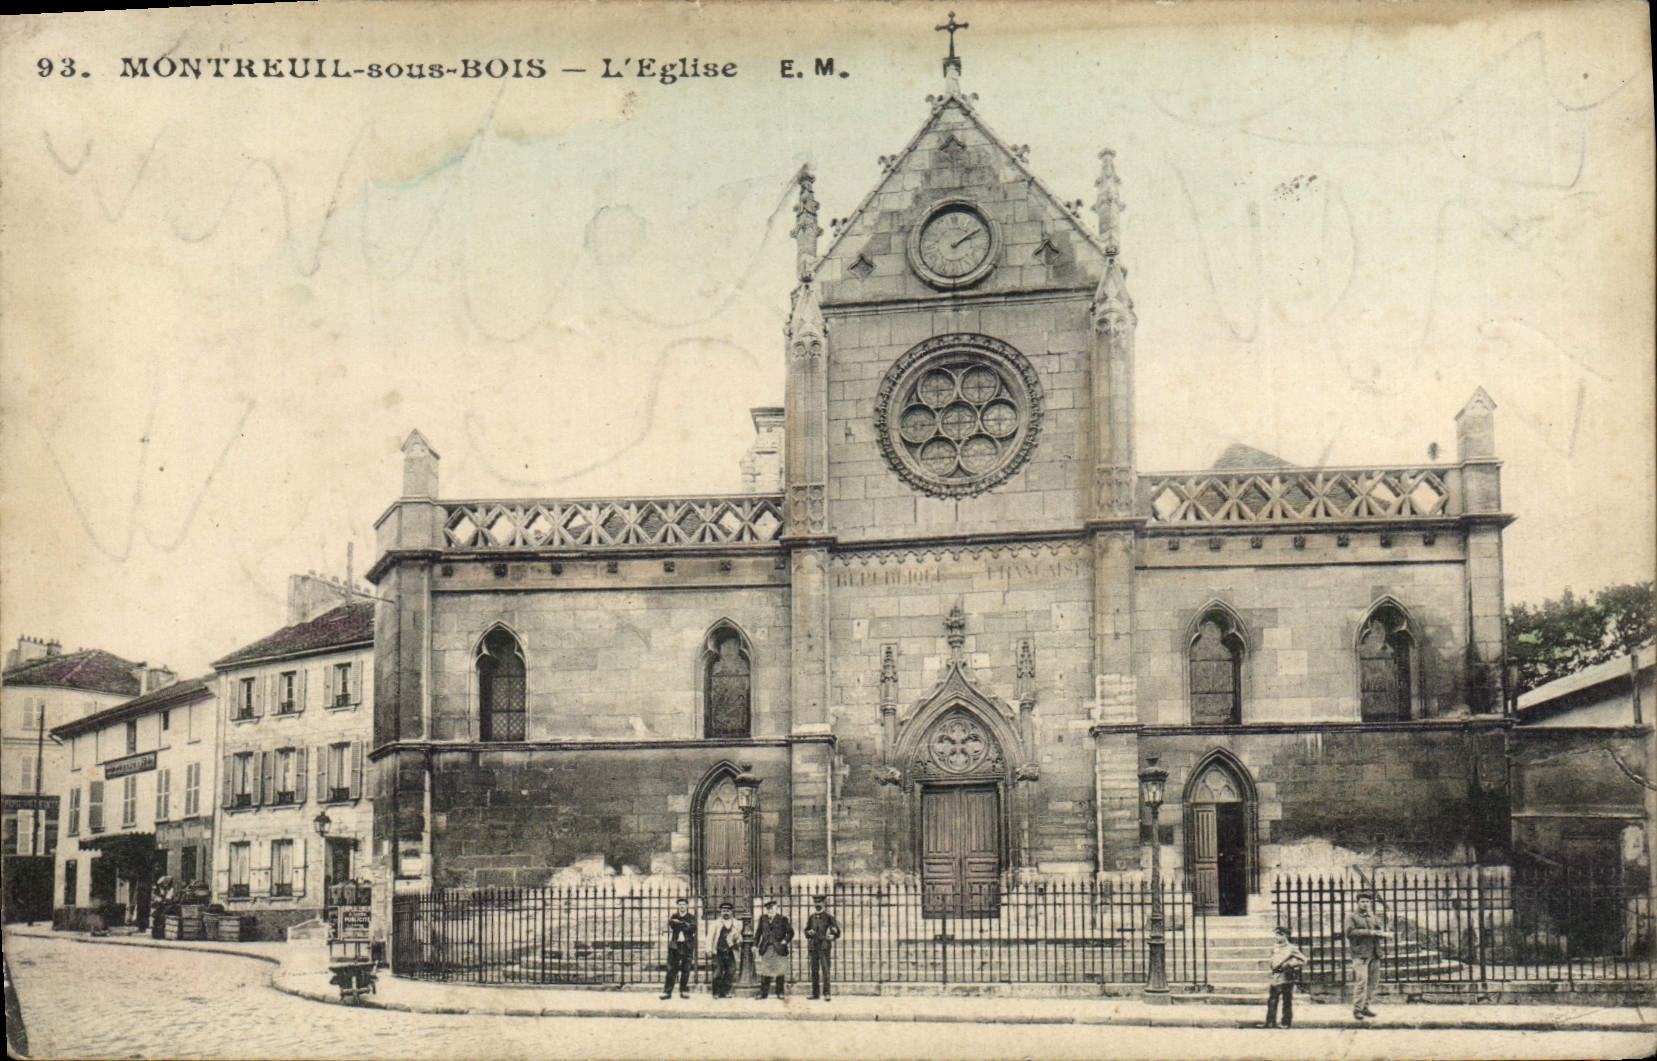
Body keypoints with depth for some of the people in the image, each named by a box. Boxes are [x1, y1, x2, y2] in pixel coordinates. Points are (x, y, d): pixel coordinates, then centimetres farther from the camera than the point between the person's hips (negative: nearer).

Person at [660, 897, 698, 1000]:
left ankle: (684, 991, 8)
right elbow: (672, 925, -4)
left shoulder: (692, 917, 9)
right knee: (671, 969, -3)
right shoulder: (674, 917, 14)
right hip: (675, 945, 1)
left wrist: (679, 923, -11)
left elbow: (692, 928, -8)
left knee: (686, 969, 0)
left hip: (687, 946, -1)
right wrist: (685, 925, -15)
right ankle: (667, 991, -2)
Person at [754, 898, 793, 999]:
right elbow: (758, 932, 14)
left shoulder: (782, 919, 0)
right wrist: (755, 945, 8)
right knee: (765, 972, 4)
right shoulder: (763, 918, 10)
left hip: (779, 949, -3)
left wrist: (785, 941, -8)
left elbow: (790, 932, 4)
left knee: (780, 972, 1)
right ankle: (763, 993, 10)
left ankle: (780, 993, 9)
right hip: (766, 949, 3)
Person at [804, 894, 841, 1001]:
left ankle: (826, 993, -9)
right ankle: (815, 993, 14)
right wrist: (809, 932, -4)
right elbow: (806, 931, 19)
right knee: (814, 971, 7)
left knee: (825, 970, -9)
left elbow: (837, 931, 1)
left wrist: (832, 936, -19)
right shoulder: (811, 918, 13)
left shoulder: (829, 917, 1)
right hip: (813, 947, 4)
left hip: (825, 947, -4)